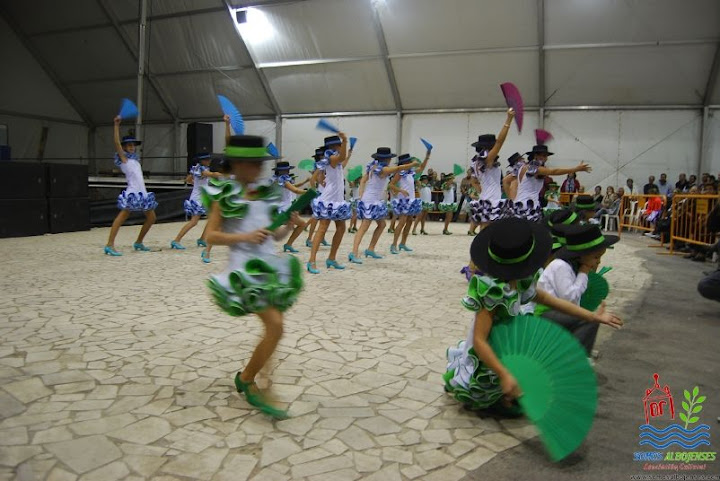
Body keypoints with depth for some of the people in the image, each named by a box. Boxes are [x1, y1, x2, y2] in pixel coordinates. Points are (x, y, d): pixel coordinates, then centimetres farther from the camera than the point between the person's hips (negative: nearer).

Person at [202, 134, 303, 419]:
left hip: (271, 266, 6)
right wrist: (245, 237, -18)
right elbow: (211, 236, -6)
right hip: (246, 269, -6)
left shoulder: (266, 194, 12)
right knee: (275, 326, -15)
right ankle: (247, 381, 4)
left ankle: (246, 380, 28)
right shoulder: (224, 195, -3)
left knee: (272, 328, 8)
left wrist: (288, 227, -4)